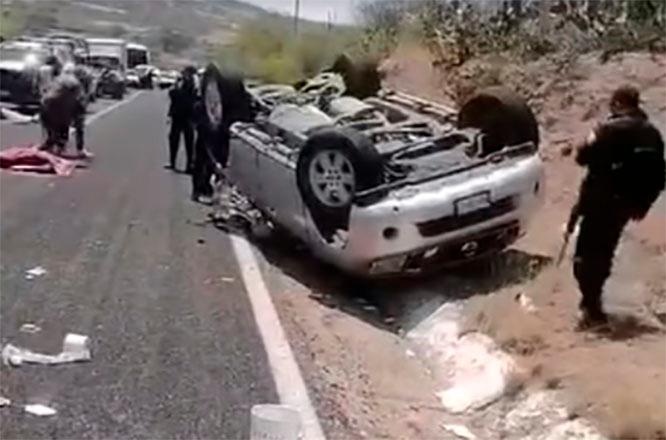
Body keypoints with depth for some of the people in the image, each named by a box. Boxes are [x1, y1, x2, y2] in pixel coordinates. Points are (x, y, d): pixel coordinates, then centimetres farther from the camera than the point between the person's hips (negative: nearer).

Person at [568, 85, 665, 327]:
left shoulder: (610, 129, -14)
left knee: (587, 251, 0)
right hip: (627, 204, 6)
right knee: (605, 250, 20)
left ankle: (592, 306, -6)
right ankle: (592, 299, 30)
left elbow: (583, 157, -12)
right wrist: (643, 204, 18)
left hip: (600, 200, -6)